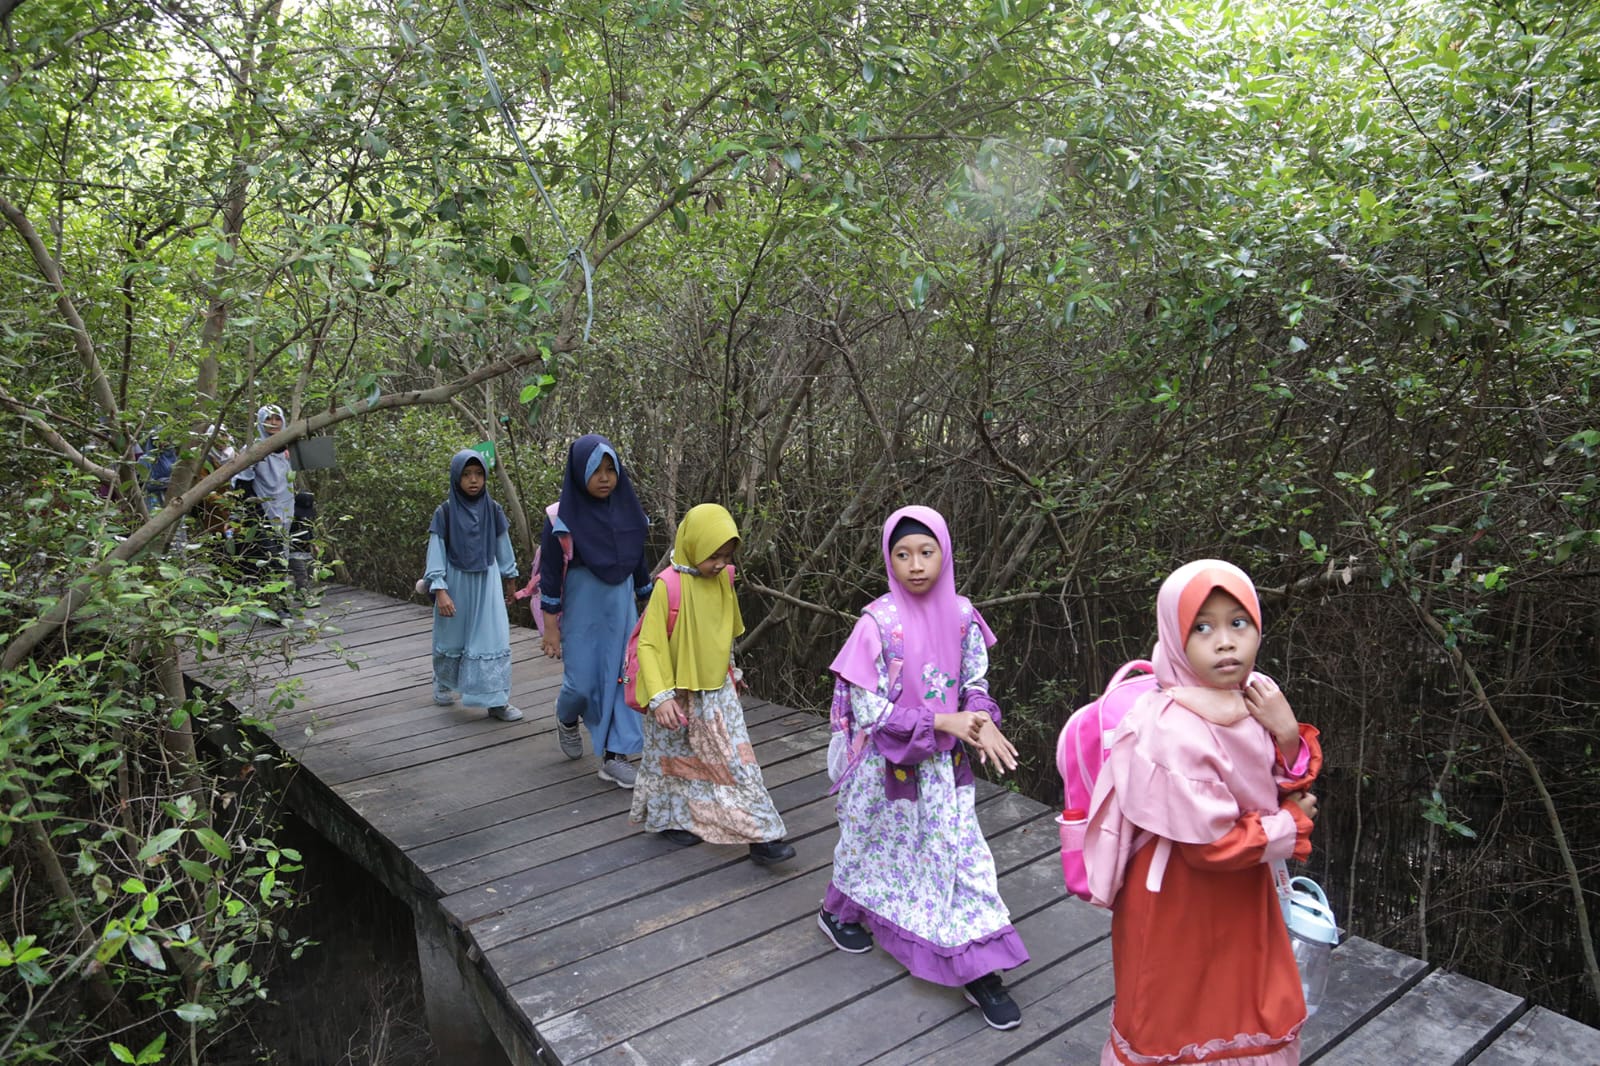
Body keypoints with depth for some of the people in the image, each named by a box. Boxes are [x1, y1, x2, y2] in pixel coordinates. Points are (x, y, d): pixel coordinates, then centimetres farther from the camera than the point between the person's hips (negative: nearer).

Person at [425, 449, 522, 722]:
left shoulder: (492, 509, -1)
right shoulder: (445, 512, -9)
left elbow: (503, 545, 10)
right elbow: (436, 552, -10)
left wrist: (510, 578, 17)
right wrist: (439, 590, -17)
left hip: (487, 582, 2)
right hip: (455, 582, -2)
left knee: (493, 638, -3)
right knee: (453, 636, 14)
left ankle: (496, 700, 1)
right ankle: (443, 684, 40)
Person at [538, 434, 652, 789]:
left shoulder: (626, 511, 1)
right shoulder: (562, 519, -12)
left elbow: (639, 563, 10)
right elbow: (549, 576, -10)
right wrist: (550, 628, -10)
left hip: (621, 607, 4)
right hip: (581, 610, -4)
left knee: (621, 679, 2)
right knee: (582, 682, 4)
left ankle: (614, 757, 11)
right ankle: (566, 720, 38)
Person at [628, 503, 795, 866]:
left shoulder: (722, 580, -2)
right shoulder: (669, 586, -20)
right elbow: (649, 644, -19)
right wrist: (660, 696, -24)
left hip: (718, 692, 5)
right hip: (678, 695, -5)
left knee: (737, 763, 2)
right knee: (676, 760, 15)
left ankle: (760, 836, 6)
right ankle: (669, 819, 37)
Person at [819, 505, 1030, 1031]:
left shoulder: (961, 614, -7)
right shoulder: (878, 623, -21)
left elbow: (976, 684, 4)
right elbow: (868, 710, -20)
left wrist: (983, 723, -17)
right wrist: (943, 723, -25)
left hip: (943, 763, 3)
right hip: (886, 763, -3)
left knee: (962, 853, 4)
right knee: (873, 844, 18)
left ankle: (980, 971, 15)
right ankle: (839, 911, 47)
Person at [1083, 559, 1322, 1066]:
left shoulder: (1256, 695, -8)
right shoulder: (1171, 731, -31)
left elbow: (1291, 790, 2)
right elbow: (1213, 845, -26)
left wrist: (1289, 736, -18)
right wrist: (1294, 823, -11)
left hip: (1243, 896, 7)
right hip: (1180, 906, -7)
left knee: (1256, 1021, 25)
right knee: (1179, 1024, 16)